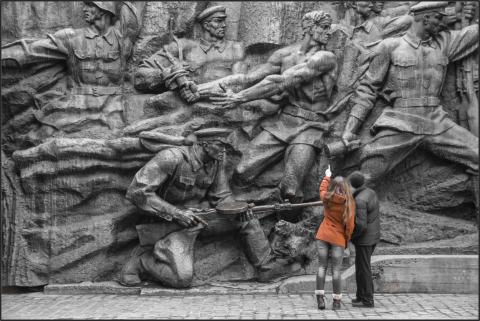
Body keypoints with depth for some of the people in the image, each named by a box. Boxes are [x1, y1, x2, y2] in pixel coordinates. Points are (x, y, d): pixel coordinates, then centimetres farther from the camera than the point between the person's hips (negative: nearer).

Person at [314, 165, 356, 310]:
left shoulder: (327, 198, -1)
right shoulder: (349, 203, -7)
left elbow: (322, 189, 23)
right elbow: (350, 224, -6)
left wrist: (327, 176, 39)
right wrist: (347, 240, 8)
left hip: (322, 236, 2)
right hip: (338, 239, -2)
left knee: (322, 267, 6)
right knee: (336, 270, 2)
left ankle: (320, 298, 0)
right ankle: (336, 302, 5)